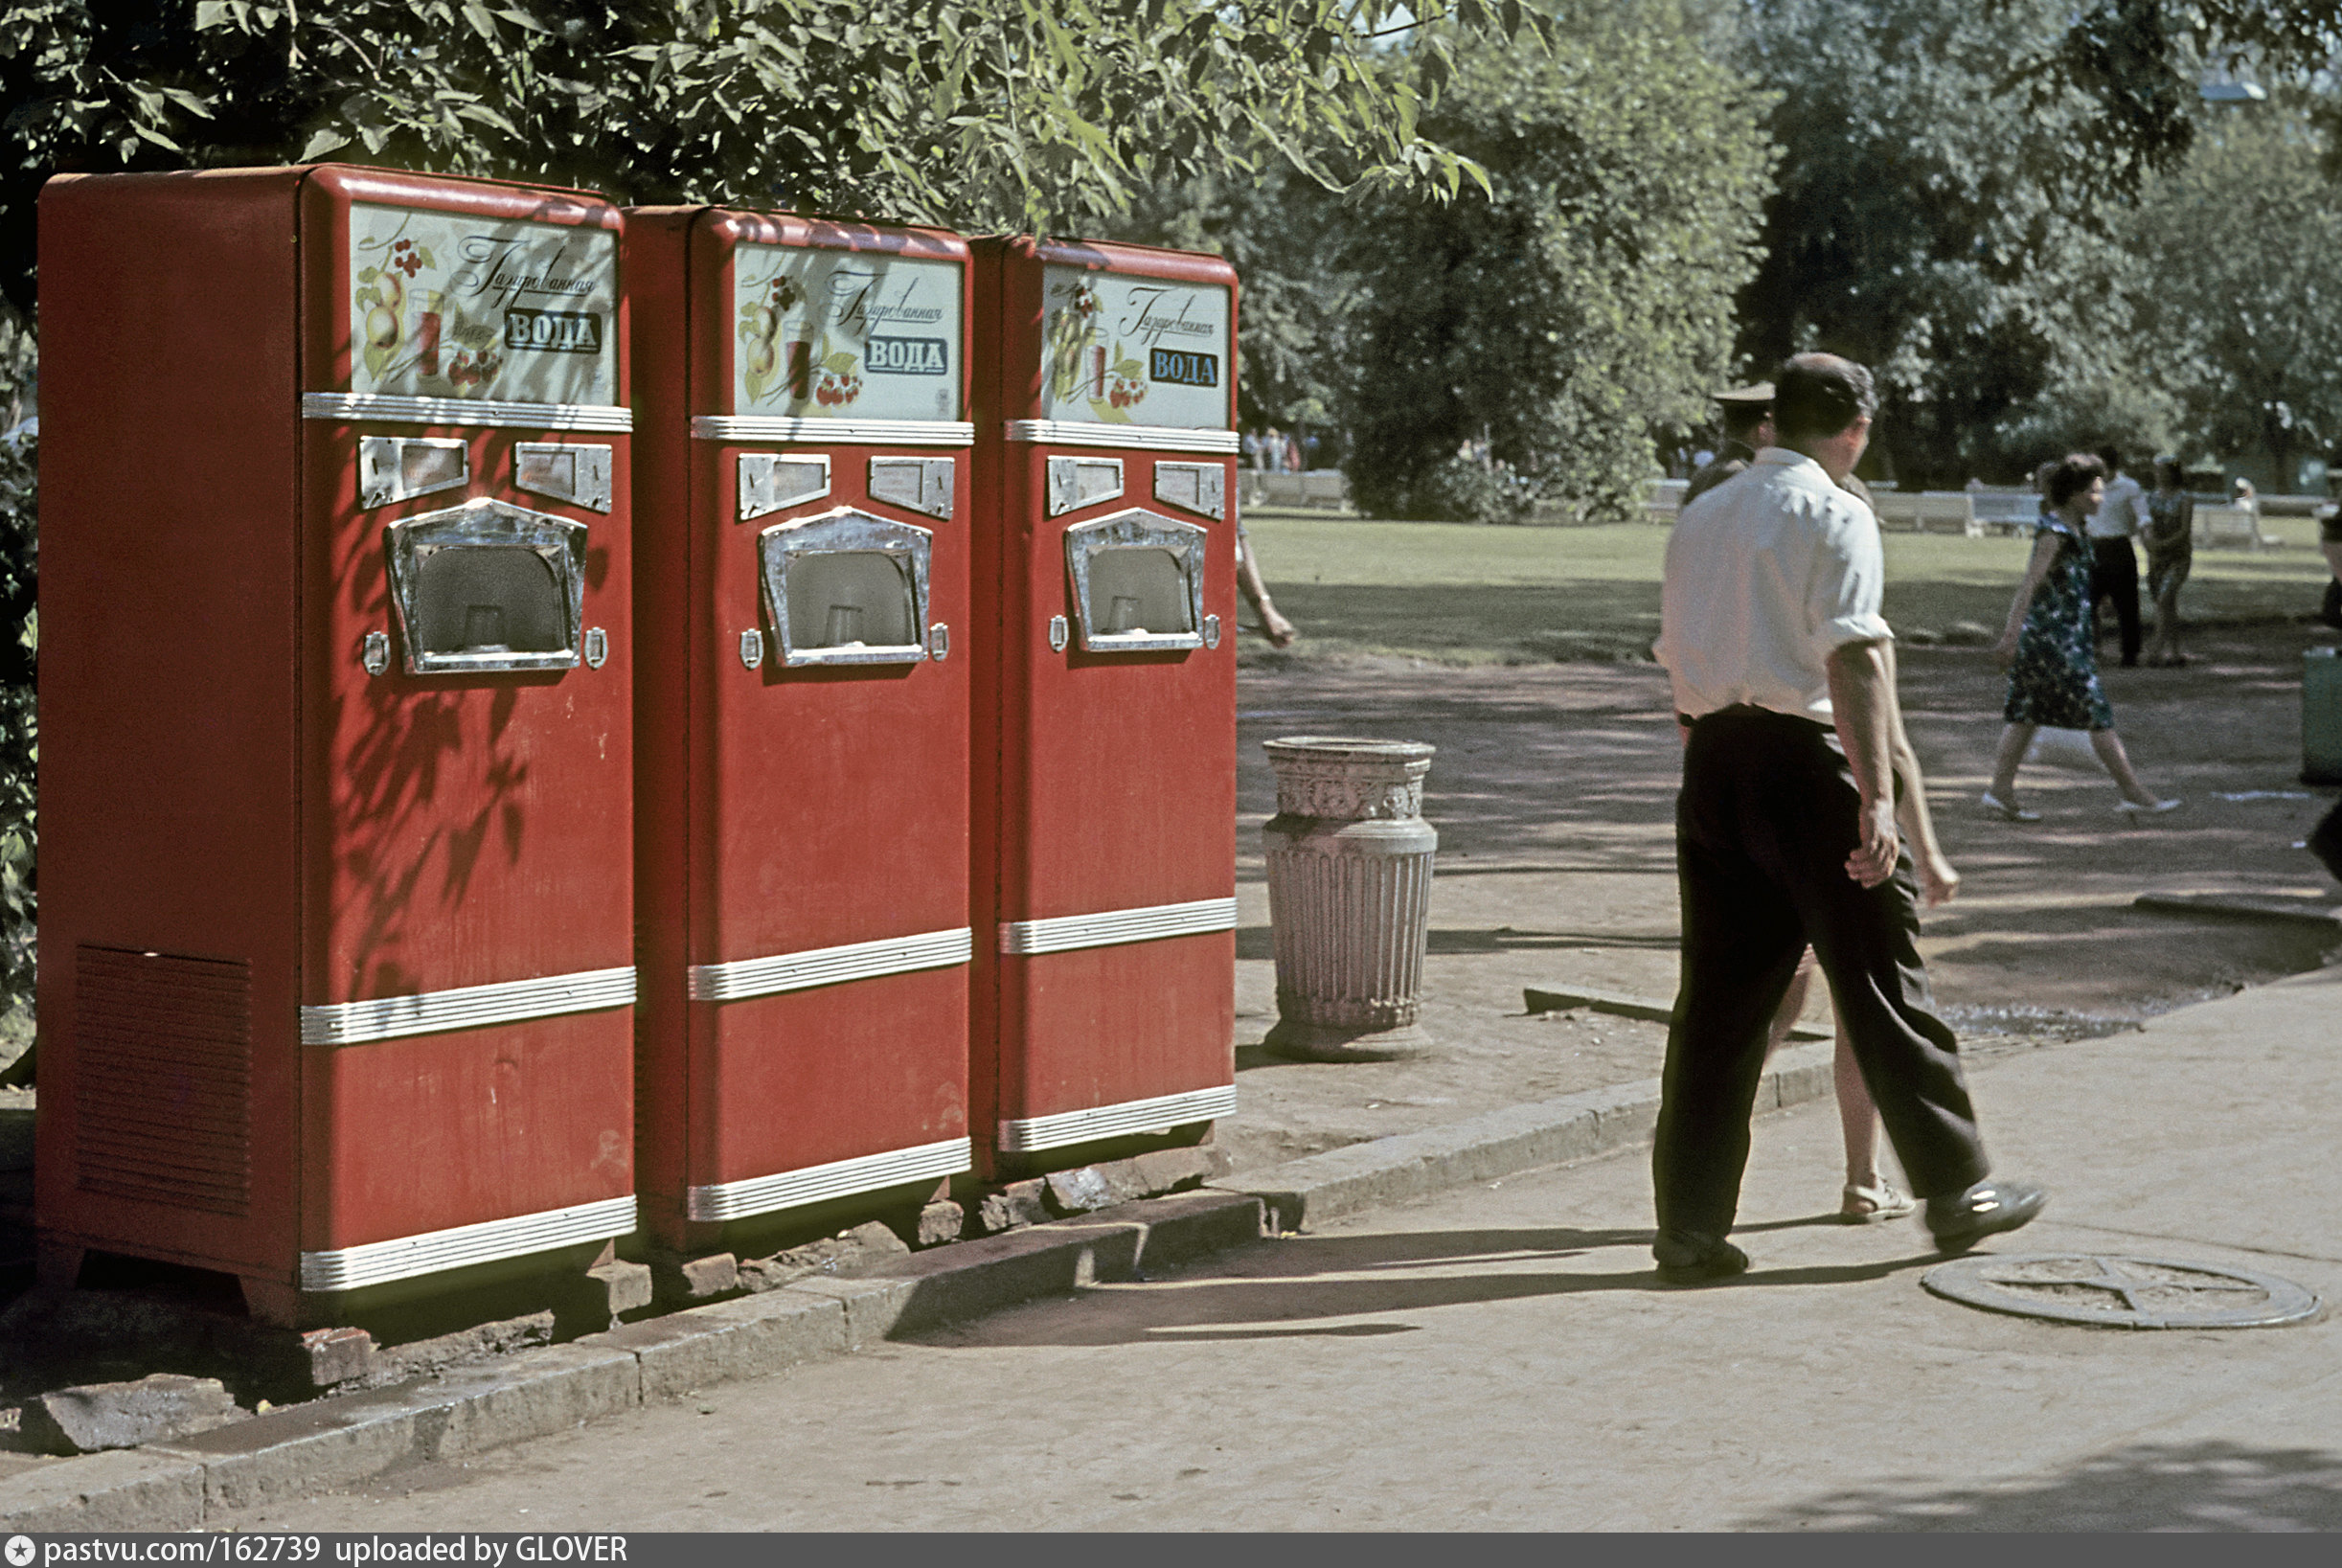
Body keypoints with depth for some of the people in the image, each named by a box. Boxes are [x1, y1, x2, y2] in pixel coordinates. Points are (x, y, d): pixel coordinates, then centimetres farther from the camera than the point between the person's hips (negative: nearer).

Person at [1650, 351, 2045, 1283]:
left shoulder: (1700, 517, 15)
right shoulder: (1835, 515, -5)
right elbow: (1855, 658, -16)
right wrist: (1880, 803, -21)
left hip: (1711, 759, 6)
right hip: (1807, 761, -6)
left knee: (1718, 1000, 7)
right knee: (1881, 986, 5)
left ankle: (1691, 1229, 6)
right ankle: (1955, 1191, 17)